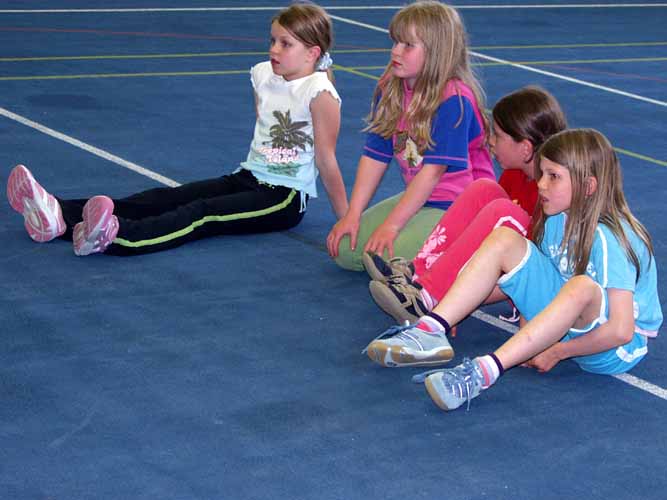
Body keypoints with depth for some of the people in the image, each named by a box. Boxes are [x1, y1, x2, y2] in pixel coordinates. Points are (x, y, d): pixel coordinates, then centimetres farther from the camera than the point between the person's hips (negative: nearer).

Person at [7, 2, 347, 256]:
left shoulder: (319, 92, -16)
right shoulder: (263, 75, 5)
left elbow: (326, 160, -13)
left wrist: (347, 221, -10)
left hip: (287, 198, -7)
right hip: (249, 177, 7)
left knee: (203, 213, -31)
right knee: (167, 198, -14)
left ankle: (116, 236, -57)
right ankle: (60, 216, -32)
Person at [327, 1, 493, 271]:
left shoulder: (454, 100, -20)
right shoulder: (389, 89, 2)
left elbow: (434, 169, -23)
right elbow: (375, 155, 2)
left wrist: (391, 225, -24)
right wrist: (353, 215, -5)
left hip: (457, 206, -8)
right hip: (418, 198, 8)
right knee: (343, 249, -6)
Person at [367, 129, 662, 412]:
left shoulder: (608, 240, -24)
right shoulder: (556, 221, -1)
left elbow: (621, 330, -27)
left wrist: (557, 352, -19)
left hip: (614, 348, -7)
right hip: (565, 323, 7)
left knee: (583, 287, -42)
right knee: (503, 239, -7)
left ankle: (486, 371, -46)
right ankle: (431, 330, -20)